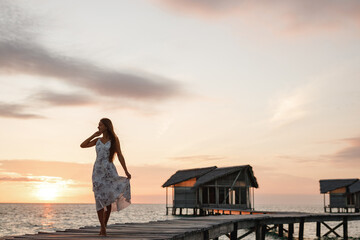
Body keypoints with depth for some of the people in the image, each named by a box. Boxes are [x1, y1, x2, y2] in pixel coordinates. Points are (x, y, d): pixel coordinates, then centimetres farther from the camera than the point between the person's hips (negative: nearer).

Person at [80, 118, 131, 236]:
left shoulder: (114, 139, 2)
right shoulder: (98, 140, 13)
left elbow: (120, 155, -1)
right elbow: (82, 145, 12)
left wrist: (126, 171, -7)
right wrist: (93, 135, 7)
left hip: (109, 170, -3)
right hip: (98, 170, 3)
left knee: (109, 199, -6)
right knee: (100, 198, -6)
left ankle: (104, 226, 5)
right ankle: (102, 227, -8)